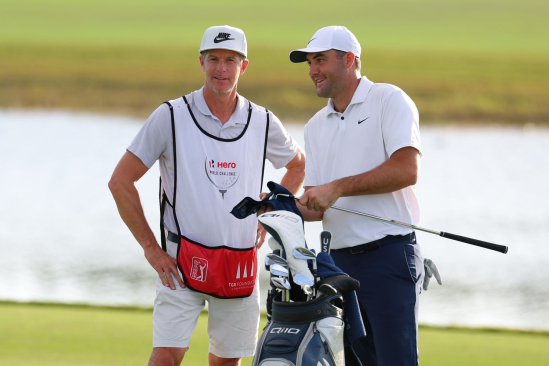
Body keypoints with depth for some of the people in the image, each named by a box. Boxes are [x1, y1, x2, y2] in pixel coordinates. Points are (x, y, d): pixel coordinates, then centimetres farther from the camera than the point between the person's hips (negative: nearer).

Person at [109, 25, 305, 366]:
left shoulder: (263, 123, 5)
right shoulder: (171, 117, -4)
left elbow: (298, 165, 26)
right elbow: (121, 182, -1)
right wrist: (151, 248, -4)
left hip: (241, 267, 3)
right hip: (183, 262, -3)